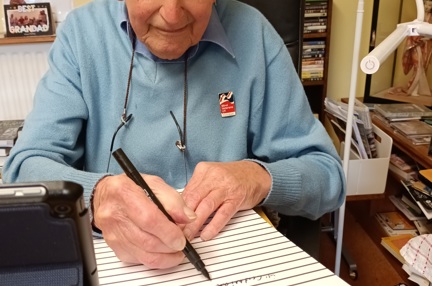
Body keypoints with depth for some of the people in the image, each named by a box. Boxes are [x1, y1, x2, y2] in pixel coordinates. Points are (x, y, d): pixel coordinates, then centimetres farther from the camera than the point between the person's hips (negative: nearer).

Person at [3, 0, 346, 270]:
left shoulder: (251, 33, -7)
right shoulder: (83, 31, -4)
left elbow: (327, 174, -4)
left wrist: (260, 178, -25)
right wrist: (98, 195, -32)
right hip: (110, 261, 1)